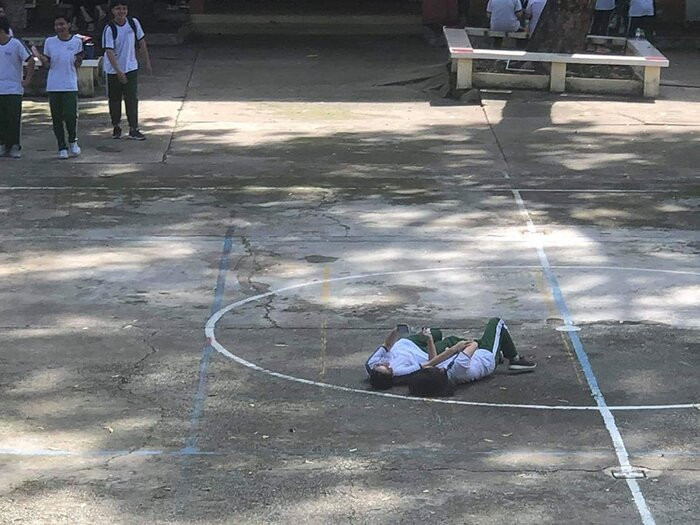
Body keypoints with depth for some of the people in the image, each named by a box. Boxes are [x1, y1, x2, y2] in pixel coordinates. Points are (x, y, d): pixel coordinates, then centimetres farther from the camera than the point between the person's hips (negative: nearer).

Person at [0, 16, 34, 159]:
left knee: (14, 119, -3)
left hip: (14, 89, -5)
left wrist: (27, 80, -6)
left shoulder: (16, 44, -7)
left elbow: (30, 61, -4)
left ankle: (15, 147, 2)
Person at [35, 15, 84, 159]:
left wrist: (79, 60, -14)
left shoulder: (76, 42, 2)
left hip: (70, 85, -2)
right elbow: (47, 64, 6)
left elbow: (77, 65, 7)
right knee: (56, 117, 3)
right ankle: (62, 147, 13)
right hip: (53, 86, 2)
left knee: (71, 115, -11)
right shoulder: (49, 42, 5)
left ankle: (73, 142, 14)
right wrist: (40, 57, -12)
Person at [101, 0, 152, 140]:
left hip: (131, 67, 2)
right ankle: (116, 126, 26)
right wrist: (118, 71, -30)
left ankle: (133, 129, -2)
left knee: (132, 99, -5)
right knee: (114, 100, 9)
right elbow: (109, 51, -23)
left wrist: (147, 63, 7)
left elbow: (141, 43, 6)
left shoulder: (134, 23, -5)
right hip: (113, 71, -2)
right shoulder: (109, 29, -17)